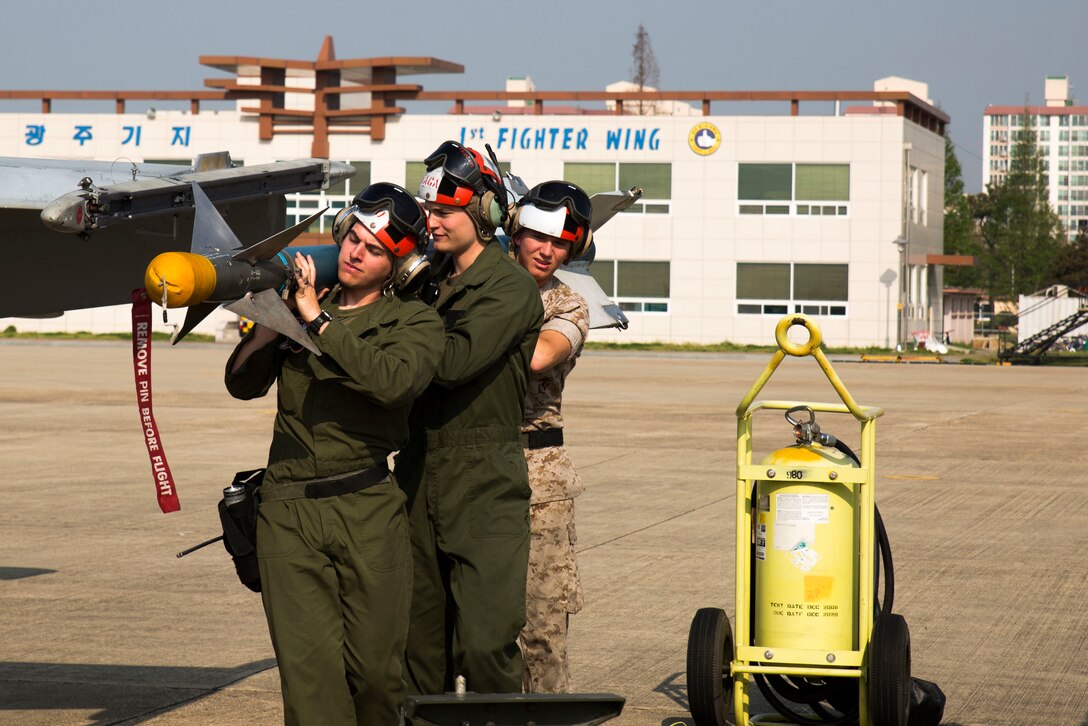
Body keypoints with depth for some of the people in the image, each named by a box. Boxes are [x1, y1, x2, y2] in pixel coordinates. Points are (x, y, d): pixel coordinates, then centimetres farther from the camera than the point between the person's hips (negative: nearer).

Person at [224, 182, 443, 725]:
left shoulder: (414, 321, 5)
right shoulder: (298, 308, 14)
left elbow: (393, 380, -17)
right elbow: (242, 383, 11)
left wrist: (318, 320, -13)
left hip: (368, 512, -2)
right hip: (289, 512, 2)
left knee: (373, 668, -2)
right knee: (309, 665, -7)